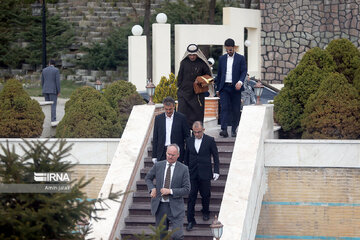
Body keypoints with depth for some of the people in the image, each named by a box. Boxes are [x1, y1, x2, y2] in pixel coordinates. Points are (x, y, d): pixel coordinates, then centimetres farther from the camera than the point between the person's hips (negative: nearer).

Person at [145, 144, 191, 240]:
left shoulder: (183, 169, -3)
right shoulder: (158, 166, 4)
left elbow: (186, 189, -4)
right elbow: (148, 178, 20)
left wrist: (170, 191, -15)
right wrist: (152, 188, 1)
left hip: (175, 207, -3)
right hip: (159, 206, 3)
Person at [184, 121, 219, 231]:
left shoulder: (210, 140, -3)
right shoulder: (189, 141, 6)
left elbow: (215, 156, 1)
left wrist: (216, 171, -3)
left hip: (205, 173, -2)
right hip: (192, 174, 2)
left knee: (205, 195, 9)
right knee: (191, 197, -3)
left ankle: (205, 212, 37)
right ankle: (190, 221, -1)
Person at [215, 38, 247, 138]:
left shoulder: (240, 58, 4)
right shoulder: (222, 58, 13)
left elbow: (244, 71, -3)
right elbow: (219, 74, 17)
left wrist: (240, 82, -22)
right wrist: (217, 88, 15)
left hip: (235, 87, -1)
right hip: (224, 87, 1)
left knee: (236, 110, 2)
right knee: (224, 108, -11)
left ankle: (234, 130, 11)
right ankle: (224, 130, -20)